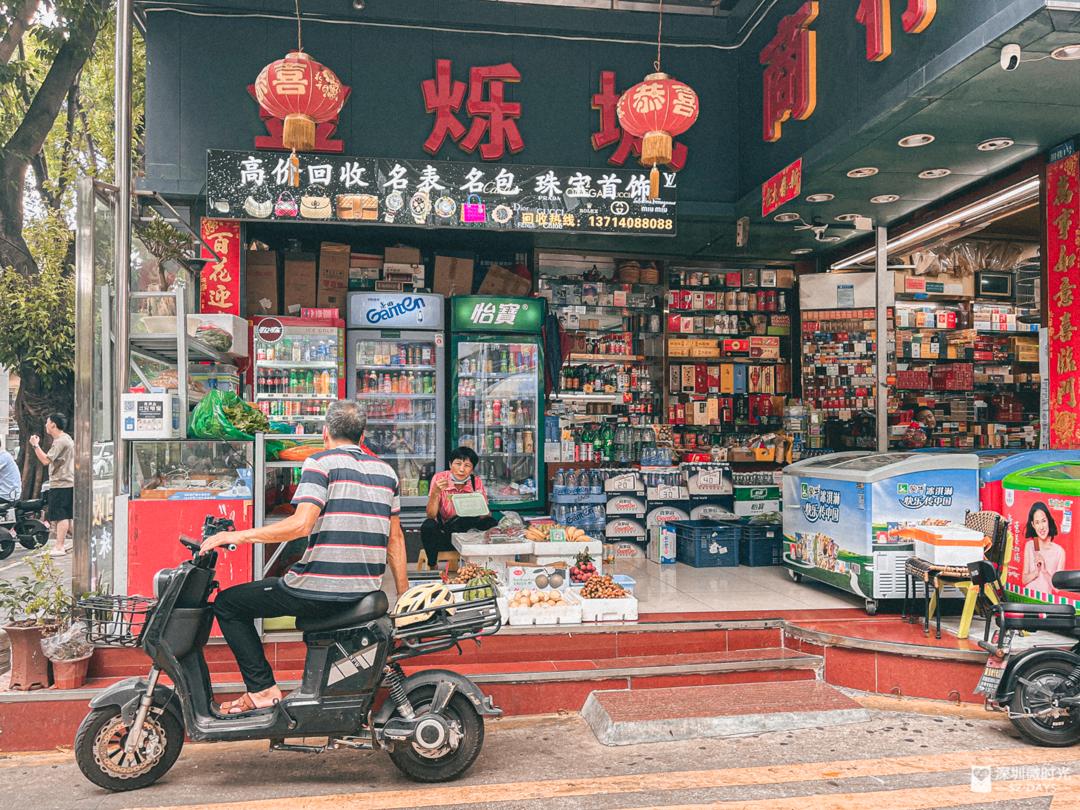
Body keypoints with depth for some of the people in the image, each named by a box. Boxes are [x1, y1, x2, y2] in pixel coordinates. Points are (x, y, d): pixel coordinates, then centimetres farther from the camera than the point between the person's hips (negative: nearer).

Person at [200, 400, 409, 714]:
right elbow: (395, 539, 14)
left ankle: (262, 689, 5)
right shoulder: (386, 471, 12)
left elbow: (302, 524, -20)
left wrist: (238, 536, -14)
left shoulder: (321, 462, -6)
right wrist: (404, 595, 20)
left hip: (318, 591, -7)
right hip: (366, 591, 7)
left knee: (228, 603, 12)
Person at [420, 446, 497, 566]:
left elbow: (486, 515, -9)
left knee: (491, 523, -24)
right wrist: (435, 492, -35)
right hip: (442, 532, -1)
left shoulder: (477, 483, -7)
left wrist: (481, 507, -31)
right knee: (428, 526, -32)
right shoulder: (439, 478, -13)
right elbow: (431, 515, -18)